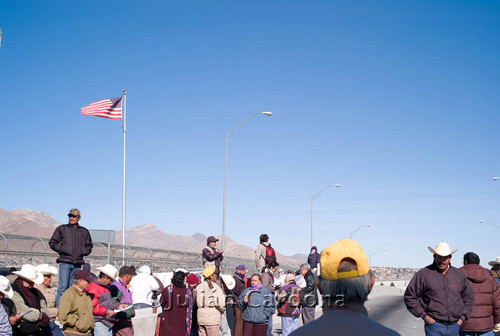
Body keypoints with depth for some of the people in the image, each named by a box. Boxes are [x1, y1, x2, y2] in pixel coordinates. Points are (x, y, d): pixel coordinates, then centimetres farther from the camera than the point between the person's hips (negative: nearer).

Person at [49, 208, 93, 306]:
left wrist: (83, 252, 5)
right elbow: (52, 243, 9)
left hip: (77, 263, 3)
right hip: (65, 262, -3)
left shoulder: (84, 231, 14)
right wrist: (61, 249, -5)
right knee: (63, 287, -9)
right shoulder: (61, 229, 7)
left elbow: (89, 246, 24)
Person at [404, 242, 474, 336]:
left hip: (454, 327, 4)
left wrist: (463, 317, 10)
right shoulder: (423, 274, -4)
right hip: (434, 326, -4)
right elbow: (409, 296, 0)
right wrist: (423, 315, -7)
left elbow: (469, 296, 22)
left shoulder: (459, 275, 10)